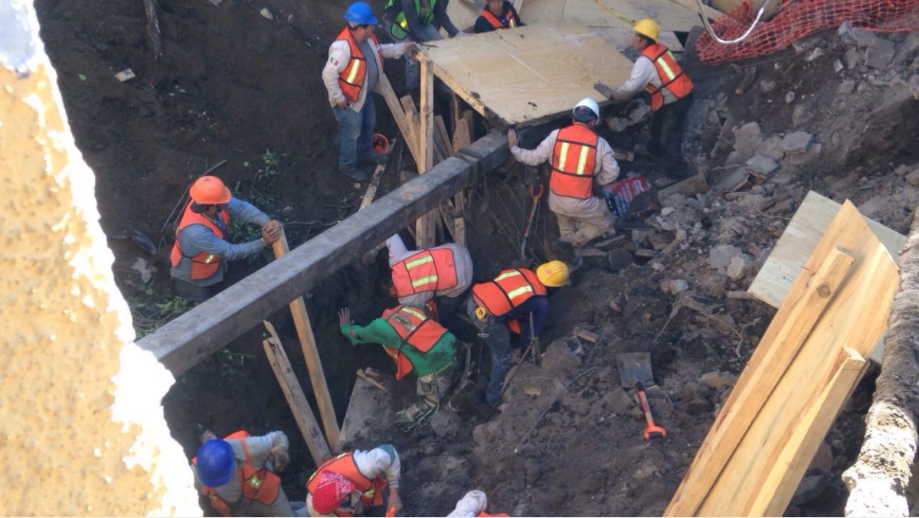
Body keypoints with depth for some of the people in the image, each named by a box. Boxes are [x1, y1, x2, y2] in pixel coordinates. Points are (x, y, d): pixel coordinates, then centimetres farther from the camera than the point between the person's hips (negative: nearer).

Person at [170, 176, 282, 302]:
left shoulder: (213, 202, -31)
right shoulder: (196, 231, -48)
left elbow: (242, 208, -32)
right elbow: (230, 252, -41)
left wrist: (267, 222, -50)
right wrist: (263, 242, -45)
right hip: (192, 271, -6)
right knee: (204, 299, 19)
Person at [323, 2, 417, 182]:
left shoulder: (367, 38, -7)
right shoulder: (343, 47, -36)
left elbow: (379, 50, 14)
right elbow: (328, 74, -32)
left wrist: (402, 48, 5)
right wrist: (339, 98, -25)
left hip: (365, 94, 9)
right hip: (349, 100, -9)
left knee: (369, 125, 27)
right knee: (352, 133, 10)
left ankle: (366, 153, 53)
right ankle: (348, 165, 34)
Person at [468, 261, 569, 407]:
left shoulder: (523, 272, 17)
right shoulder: (541, 303, 3)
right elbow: (532, 332, 12)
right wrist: (515, 345, 31)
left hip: (474, 300, 7)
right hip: (488, 318, -7)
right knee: (504, 357, 12)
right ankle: (494, 399, 19)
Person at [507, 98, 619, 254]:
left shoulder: (556, 135, -4)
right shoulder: (599, 143, -8)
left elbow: (534, 158, 3)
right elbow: (612, 174, -4)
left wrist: (513, 148, 19)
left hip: (555, 200, 4)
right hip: (580, 203, -4)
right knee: (605, 224, 21)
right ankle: (575, 241, 12)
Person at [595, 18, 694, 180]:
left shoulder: (645, 61, -23)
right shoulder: (659, 49, 5)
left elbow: (631, 87, -25)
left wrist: (612, 94, -11)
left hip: (675, 101, -10)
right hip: (682, 93, 10)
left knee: (669, 138, 4)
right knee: (658, 124, 30)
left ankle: (675, 170, 19)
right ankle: (655, 150, 52)